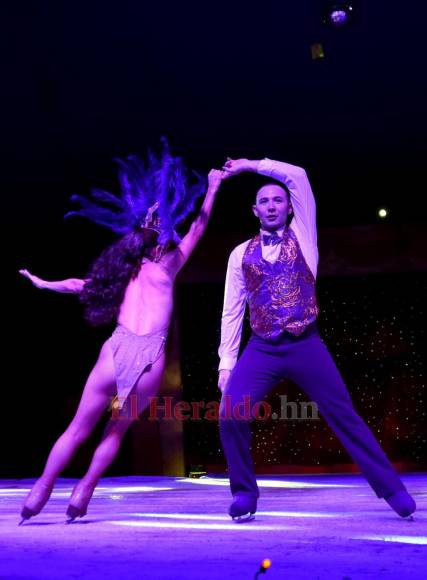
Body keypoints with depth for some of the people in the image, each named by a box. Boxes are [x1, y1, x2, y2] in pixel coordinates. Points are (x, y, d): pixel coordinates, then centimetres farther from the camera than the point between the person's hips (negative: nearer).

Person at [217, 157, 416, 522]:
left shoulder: (302, 235, 8)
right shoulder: (241, 254, 10)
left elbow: (298, 176, -3)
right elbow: (232, 311, 9)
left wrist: (251, 165, 4)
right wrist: (227, 363, 3)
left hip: (306, 346, -1)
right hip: (262, 350, 1)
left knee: (344, 416, -1)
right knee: (231, 415, -15)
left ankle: (392, 490, 8)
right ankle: (245, 492, 4)